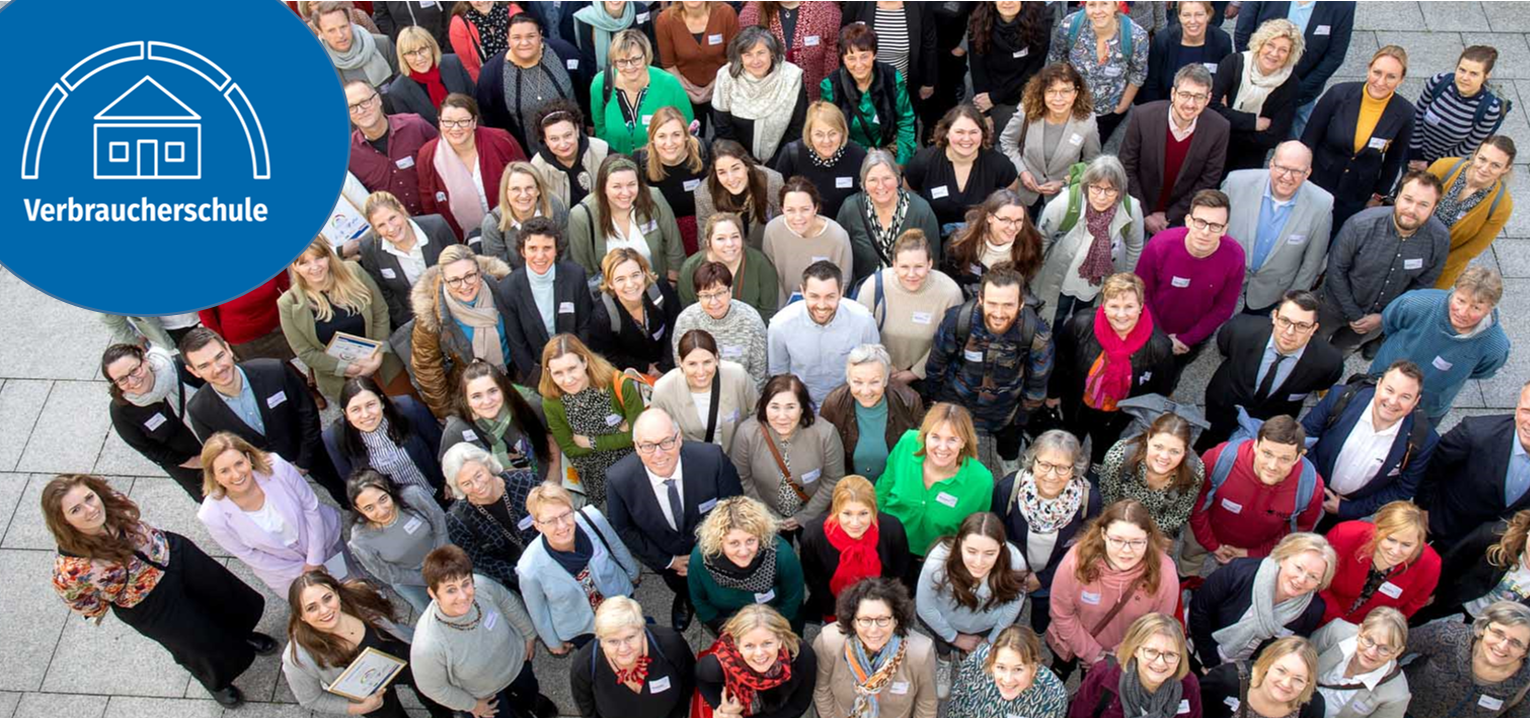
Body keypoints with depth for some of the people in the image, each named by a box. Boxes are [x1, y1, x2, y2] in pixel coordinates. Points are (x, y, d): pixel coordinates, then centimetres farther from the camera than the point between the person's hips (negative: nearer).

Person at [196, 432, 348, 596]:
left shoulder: (276, 466, -33)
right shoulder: (213, 515, -31)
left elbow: (310, 507, -17)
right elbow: (249, 555, -16)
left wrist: (314, 561, -13)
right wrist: (300, 570, -11)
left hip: (321, 538, 1)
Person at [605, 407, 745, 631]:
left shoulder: (712, 459, -37)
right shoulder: (619, 480, -34)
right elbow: (623, 529, -15)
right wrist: (667, 561, -13)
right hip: (666, 556, 0)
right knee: (681, 588, 34)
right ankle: (684, 600, 69)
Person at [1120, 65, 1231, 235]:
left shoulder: (1219, 128, -17)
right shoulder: (1143, 116, -19)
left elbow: (1208, 181, -7)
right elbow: (1126, 169, -10)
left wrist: (1169, 216, -8)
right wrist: (1144, 216, -9)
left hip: (1182, 217, 1)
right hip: (1139, 213, 0)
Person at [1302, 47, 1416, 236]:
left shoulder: (1404, 113, -14)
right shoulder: (1339, 94, -18)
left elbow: (1394, 159, 2)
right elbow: (1309, 138, -8)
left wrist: (1379, 195, 9)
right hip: (1317, 184, -1)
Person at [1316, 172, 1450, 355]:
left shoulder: (1439, 239, -24)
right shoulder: (1361, 225, -31)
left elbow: (1422, 285, -10)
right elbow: (1336, 269, -18)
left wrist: (1384, 317, -12)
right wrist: (1353, 314, -15)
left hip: (1382, 315, 2)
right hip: (1338, 305, -2)